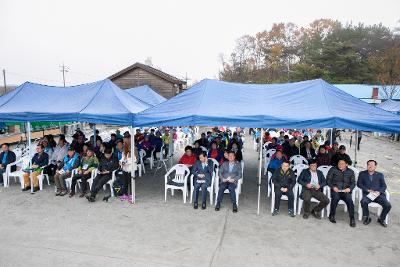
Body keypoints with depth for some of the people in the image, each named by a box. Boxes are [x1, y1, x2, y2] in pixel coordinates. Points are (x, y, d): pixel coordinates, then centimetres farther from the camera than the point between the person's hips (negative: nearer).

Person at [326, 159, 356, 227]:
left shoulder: (350, 172, 16)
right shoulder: (333, 169, 10)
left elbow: (353, 183, 11)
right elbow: (328, 179, 5)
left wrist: (350, 188, -10)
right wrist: (333, 187, -11)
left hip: (345, 191, 2)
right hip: (335, 190, -1)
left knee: (349, 200, -29)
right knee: (335, 198, -33)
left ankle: (352, 219, -15)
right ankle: (332, 215, -14)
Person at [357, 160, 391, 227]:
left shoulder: (380, 175, 17)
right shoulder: (362, 173, 13)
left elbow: (384, 186, 9)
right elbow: (359, 184, 4)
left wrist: (379, 191, -11)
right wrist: (367, 190, -11)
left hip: (379, 194, 2)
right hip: (367, 194, -2)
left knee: (388, 205, -22)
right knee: (364, 202, -33)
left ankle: (381, 219, 6)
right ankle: (366, 218, -6)